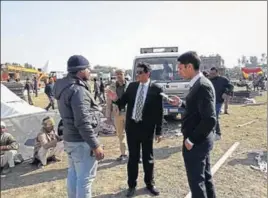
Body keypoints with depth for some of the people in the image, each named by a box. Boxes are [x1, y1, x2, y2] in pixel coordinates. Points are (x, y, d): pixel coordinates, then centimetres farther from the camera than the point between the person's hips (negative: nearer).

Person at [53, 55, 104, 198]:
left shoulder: (64, 87, 8)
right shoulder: (78, 90, -22)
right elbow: (83, 123, -26)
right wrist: (95, 145, -21)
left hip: (69, 138, 10)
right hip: (81, 141, -10)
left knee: (73, 174, 22)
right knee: (85, 178, 3)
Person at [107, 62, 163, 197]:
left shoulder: (156, 89, -7)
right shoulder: (132, 86, 3)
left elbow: (159, 112, -6)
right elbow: (123, 103, 6)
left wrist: (159, 131, -6)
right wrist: (116, 99, -16)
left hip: (147, 128, -2)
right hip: (132, 126, 2)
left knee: (148, 157, 14)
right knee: (132, 157, 13)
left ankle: (149, 184, 34)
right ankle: (132, 185, 30)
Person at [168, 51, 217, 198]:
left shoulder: (202, 86, -22)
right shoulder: (200, 84, 7)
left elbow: (210, 120, -27)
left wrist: (192, 140, -20)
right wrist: (181, 103, 9)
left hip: (196, 142, -10)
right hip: (201, 140, 10)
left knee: (196, 181, 7)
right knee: (205, 176, 23)